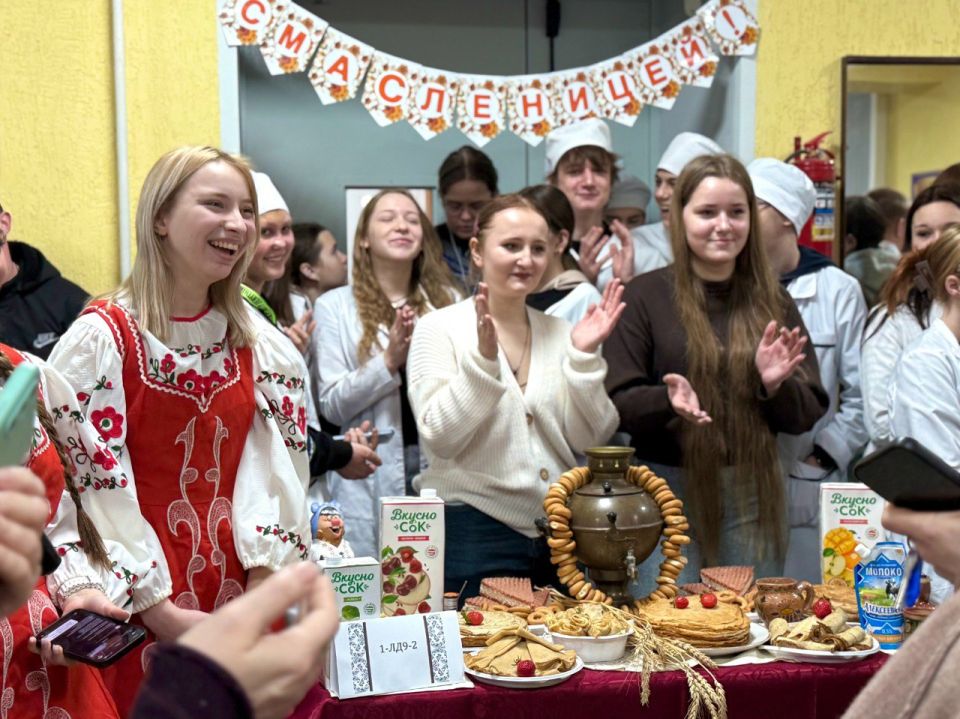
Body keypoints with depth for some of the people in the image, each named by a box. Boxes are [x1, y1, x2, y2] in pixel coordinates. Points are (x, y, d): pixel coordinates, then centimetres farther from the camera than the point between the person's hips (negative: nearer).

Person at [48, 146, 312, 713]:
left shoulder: (256, 340, 5)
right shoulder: (102, 337, -11)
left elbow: (274, 466, 2)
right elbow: (95, 487, -14)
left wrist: (265, 580, -7)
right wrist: (160, 609, -16)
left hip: (239, 590, 5)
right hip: (142, 606, -5)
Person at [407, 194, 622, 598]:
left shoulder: (560, 333, 8)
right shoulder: (439, 328, -2)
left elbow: (589, 440, 2)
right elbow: (440, 439, -13)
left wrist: (585, 358, -9)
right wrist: (484, 359, -23)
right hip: (473, 532, -4)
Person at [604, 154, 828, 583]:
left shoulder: (772, 302, 7)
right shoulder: (644, 297, -2)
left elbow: (807, 415, 7)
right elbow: (617, 404, -6)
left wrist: (775, 384, -13)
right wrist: (668, 400, -24)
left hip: (753, 495, 3)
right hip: (669, 488, -3)